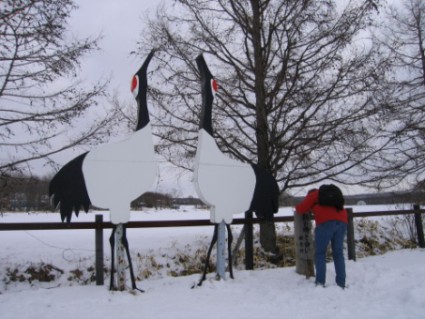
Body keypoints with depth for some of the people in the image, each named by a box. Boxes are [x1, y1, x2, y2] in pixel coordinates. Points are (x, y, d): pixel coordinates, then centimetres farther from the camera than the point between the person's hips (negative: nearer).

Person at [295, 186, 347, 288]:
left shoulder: (313, 195, 18)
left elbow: (301, 209, 13)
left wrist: (297, 207, 37)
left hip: (326, 223, -5)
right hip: (342, 221, 5)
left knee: (320, 253, 3)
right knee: (338, 253, 11)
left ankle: (320, 282, -4)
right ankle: (341, 283, 10)